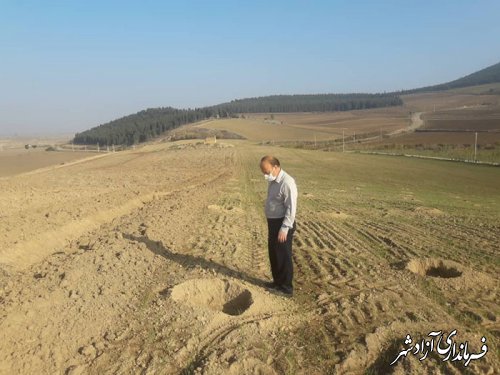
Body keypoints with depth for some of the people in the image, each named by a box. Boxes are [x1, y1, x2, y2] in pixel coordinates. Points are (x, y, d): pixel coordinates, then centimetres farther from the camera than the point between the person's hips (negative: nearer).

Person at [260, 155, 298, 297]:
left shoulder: (287, 182, -23)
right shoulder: (273, 181, 8)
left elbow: (291, 208, -24)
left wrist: (284, 228, -24)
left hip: (283, 225, -9)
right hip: (273, 223, 9)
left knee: (283, 256, 2)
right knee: (273, 254, 19)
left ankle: (286, 288, 17)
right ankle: (278, 281, 36)